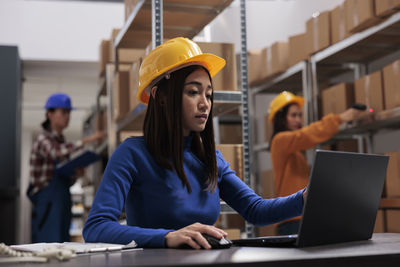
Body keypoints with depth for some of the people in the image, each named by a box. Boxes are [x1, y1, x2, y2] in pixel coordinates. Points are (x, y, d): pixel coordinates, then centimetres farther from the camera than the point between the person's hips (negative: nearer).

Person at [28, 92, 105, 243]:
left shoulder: (61, 141, 18)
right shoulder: (43, 138, -5)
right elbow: (57, 153, -30)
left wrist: (76, 175, -1)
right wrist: (86, 140, -32)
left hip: (62, 202, 8)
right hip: (47, 202, -8)